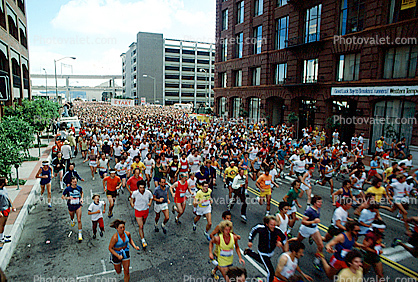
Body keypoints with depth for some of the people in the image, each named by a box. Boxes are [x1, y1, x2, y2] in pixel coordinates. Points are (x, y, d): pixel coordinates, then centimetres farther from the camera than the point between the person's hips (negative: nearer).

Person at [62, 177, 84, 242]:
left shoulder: (79, 188, -6)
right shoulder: (68, 189, -12)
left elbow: (82, 193, 16)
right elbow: (62, 196, -5)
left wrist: (82, 198, -1)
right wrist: (68, 197, -25)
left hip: (78, 206, -1)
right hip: (71, 206, 1)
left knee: (79, 220, -8)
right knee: (72, 217, 25)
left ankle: (80, 235, -1)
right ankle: (72, 220, 65)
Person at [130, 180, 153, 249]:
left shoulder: (148, 193, -18)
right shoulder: (135, 193, -18)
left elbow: (151, 197, 4)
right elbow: (132, 197, 6)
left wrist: (150, 202, -14)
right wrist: (132, 203, -8)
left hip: (146, 210, 2)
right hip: (138, 211, -2)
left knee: (143, 223, 23)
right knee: (141, 226, -7)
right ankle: (143, 241, 1)